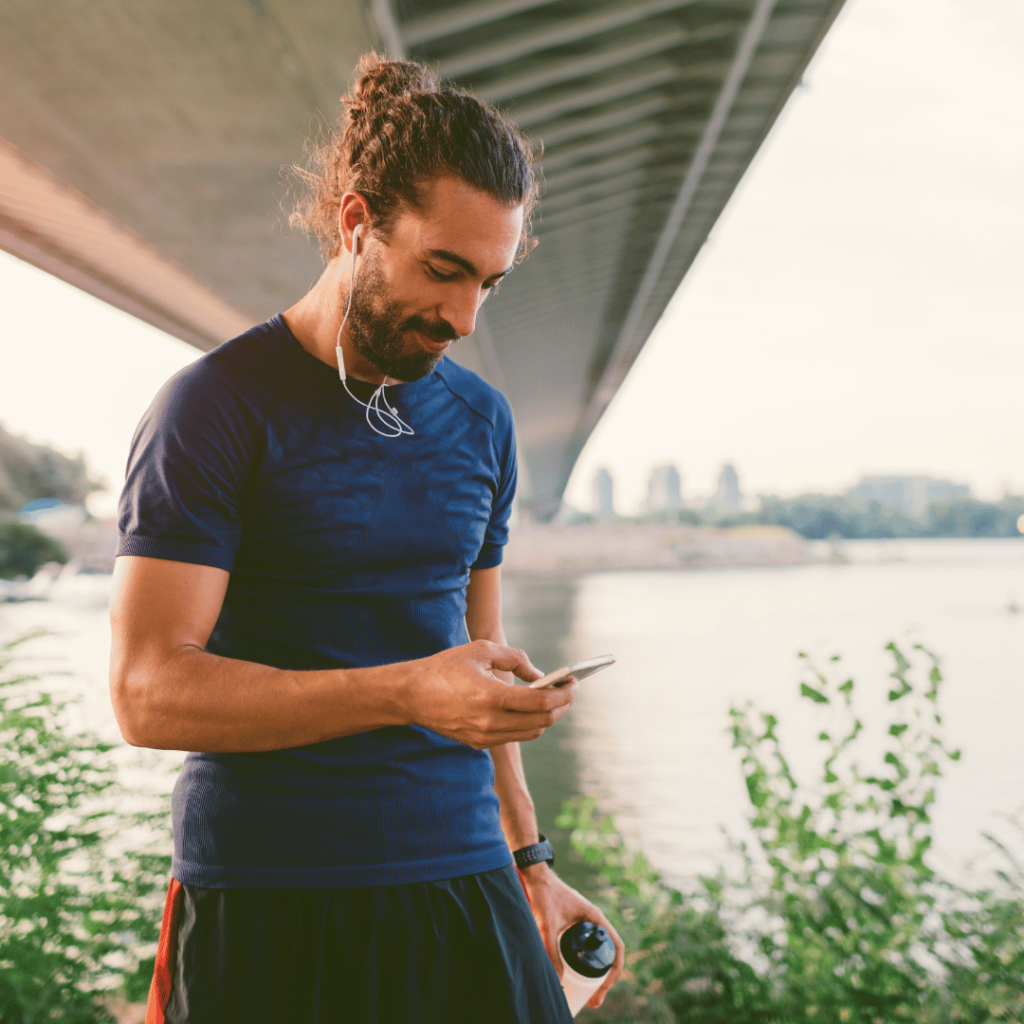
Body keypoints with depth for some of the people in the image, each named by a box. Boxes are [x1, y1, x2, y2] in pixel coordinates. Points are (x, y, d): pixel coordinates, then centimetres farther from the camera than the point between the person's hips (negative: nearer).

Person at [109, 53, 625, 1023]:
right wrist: (408, 693, -25)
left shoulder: (480, 421, 9)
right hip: (264, 908, -4)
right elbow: (147, 691, -16)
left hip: (462, 885, 5)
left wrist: (528, 864, 14)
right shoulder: (214, 407, -9)